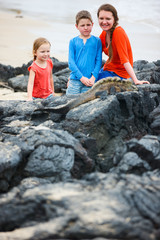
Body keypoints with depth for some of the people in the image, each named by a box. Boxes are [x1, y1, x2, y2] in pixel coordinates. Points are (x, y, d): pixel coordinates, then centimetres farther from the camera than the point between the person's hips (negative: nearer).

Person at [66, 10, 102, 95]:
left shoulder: (96, 41, 5)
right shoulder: (73, 42, 5)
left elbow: (99, 61, 3)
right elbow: (71, 62, 0)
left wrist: (93, 77, -10)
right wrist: (82, 77, -10)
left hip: (89, 81, 0)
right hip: (75, 81, 1)